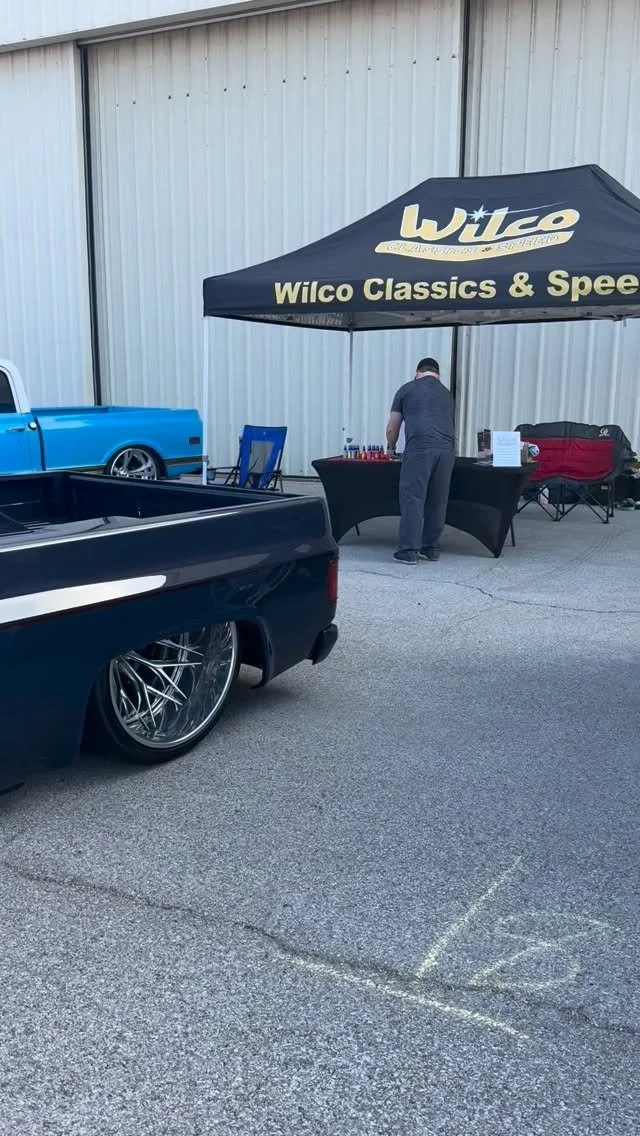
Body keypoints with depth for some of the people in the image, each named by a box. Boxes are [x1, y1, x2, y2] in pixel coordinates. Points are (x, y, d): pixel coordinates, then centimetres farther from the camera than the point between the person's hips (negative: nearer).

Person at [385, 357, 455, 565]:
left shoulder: (407, 389, 16)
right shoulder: (446, 394, 27)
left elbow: (392, 428, 20)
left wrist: (391, 448, 38)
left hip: (419, 448, -4)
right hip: (446, 449, 4)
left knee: (412, 499, -2)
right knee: (438, 501, 11)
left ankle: (409, 550, -3)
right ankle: (431, 548, 19)